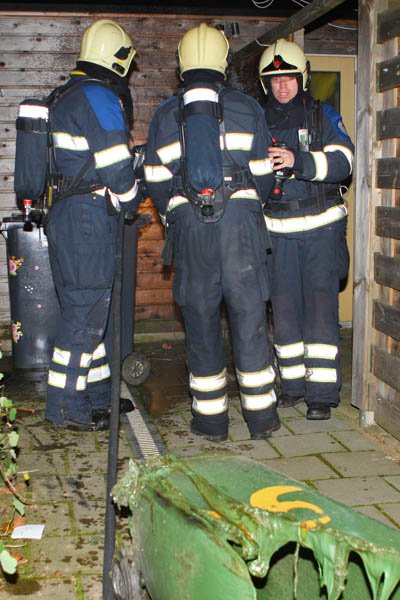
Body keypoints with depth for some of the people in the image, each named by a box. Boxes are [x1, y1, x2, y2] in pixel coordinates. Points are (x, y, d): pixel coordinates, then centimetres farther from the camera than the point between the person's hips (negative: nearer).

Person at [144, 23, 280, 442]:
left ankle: (210, 418, 12)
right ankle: (261, 417, 9)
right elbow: (262, 174, 8)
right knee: (249, 317, 4)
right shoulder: (247, 109, 8)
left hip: (189, 223, 1)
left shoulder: (164, 115, 10)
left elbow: (156, 182, 8)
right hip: (240, 219, 0)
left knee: (200, 318, 6)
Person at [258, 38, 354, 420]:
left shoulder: (322, 115, 4)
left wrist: (299, 160, -24)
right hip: (277, 230, 3)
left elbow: (343, 162, -10)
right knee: (284, 307, 6)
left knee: (320, 307, -7)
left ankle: (322, 392, -2)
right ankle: (293, 384, 18)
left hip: (320, 227, -3)